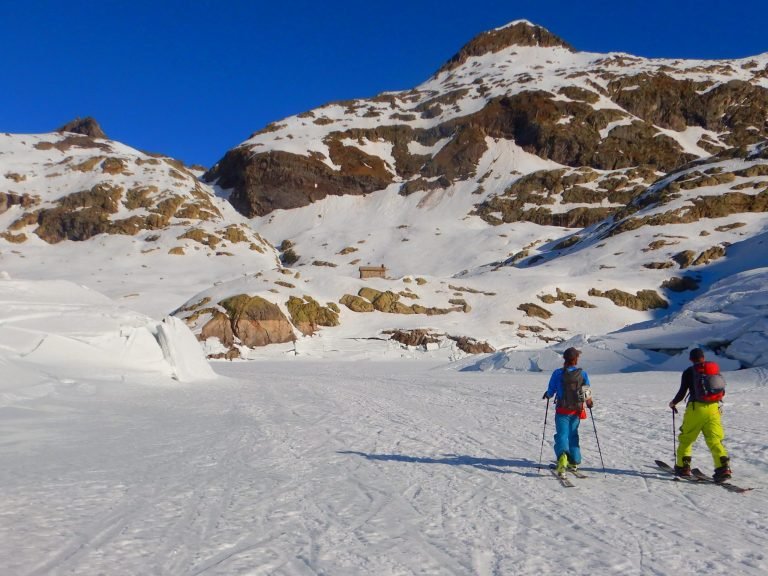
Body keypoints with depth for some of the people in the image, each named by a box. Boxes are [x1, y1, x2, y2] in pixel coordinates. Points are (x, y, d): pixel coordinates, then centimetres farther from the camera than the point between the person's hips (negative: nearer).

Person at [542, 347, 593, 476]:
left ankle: (562, 456, -33)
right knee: (573, 434, 19)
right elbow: (588, 392, -1)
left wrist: (547, 395, 19)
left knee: (562, 434, -5)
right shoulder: (583, 374, -5)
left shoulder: (558, 373, -10)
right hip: (577, 410, 3)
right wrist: (590, 402, 20)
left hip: (562, 410, -2)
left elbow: (551, 391, -5)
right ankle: (574, 461, 24)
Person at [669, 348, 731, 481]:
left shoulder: (688, 372, -1)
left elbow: (682, 393, -4)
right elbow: (722, 392, 15)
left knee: (686, 438, 11)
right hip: (713, 409, 3)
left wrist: (673, 403, 15)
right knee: (714, 440, 2)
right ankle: (723, 467, -15)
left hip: (696, 408, -3)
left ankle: (683, 466, 14)